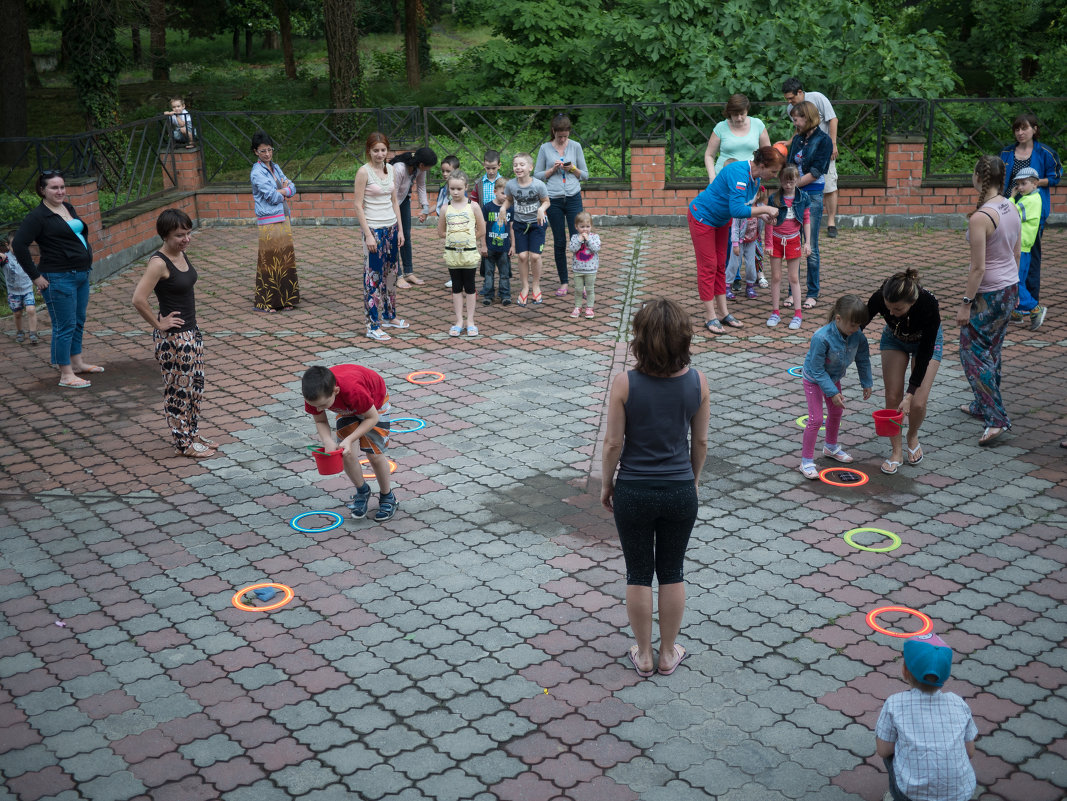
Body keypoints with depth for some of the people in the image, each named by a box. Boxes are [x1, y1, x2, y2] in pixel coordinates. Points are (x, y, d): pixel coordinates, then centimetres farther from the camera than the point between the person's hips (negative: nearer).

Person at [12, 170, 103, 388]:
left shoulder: (69, 208, 11)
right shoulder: (38, 216, -14)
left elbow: (81, 233, 27)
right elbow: (18, 245, -19)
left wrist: (86, 267, 19)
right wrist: (35, 276, -17)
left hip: (81, 274, 9)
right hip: (59, 279, -8)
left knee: (79, 321, 18)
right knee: (65, 325, -5)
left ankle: (77, 362, 34)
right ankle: (66, 375, 1)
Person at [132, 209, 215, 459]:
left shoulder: (181, 255, 5)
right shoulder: (159, 263, -21)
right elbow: (139, 299, -29)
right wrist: (158, 324, -17)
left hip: (191, 332, 9)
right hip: (173, 337, -9)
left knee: (195, 386, 17)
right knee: (179, 390, 3)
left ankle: (193, 434, 30)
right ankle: (183, 443, 15)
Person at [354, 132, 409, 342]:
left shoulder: (390, 169, 8)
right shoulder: (363, 171, -11)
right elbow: (358, 206, -13)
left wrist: (400, 229, 9)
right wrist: (368, 235, -17)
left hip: (391, 228, 7)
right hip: (374, 229, -7)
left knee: (391, 273, 15)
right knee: (373, 277, -4)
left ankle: (389, 316, 30)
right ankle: (373, 326, -1)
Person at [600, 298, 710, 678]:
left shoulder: (625, 383, -18)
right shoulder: (697, 382, -10)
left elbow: (613, 443, -11)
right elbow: (700, 441, 0)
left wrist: (606, 485, 5)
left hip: (633, 492, -2)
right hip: (680, 491, 2)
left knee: (638, 574, 15)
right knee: (672, 573, 18)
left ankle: (643, 655, 29)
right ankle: (668, 653, 31)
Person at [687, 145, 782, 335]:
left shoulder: (755, 177, -4)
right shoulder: (739, 173, -33)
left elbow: (746, 205, 9)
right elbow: (737, 210, -40)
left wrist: (762, 216, -9)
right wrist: (765, 209, -31)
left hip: (720, 220, 9)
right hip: (702, 217, -9)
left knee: (720, 266, 12)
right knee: (708, 266, -5)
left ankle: (722, 312, 19)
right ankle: (710, 317, 1)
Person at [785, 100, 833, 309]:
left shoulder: (823, 140, -5)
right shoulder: (797, 139, 13)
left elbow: (815, 173, -12)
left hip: (812, 197, -5)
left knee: (810, 248, 0)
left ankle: (813, 293, 10)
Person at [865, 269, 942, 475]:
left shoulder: (929, 304, -40)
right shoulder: (879, 298, -36)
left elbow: (925, 353, -30)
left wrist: (911, 394, -30)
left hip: (927, 340, -2)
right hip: (894, 338, 2)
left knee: (918, 403, -10)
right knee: (892, 397, -6)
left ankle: (912, 436, 21)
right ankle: (896, 451, 11)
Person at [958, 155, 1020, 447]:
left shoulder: (979, 218, -23)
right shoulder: (1012, 209, 3)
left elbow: (978, 268, -22)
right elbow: (1016, 254, 12)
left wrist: (966, 303, -15)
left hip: (988, 294, -9)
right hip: (1009, 288, 9)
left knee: (973, 352, 0)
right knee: (991, 350, 21)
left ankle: (996, 417, -4)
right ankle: (983, 404, 36)